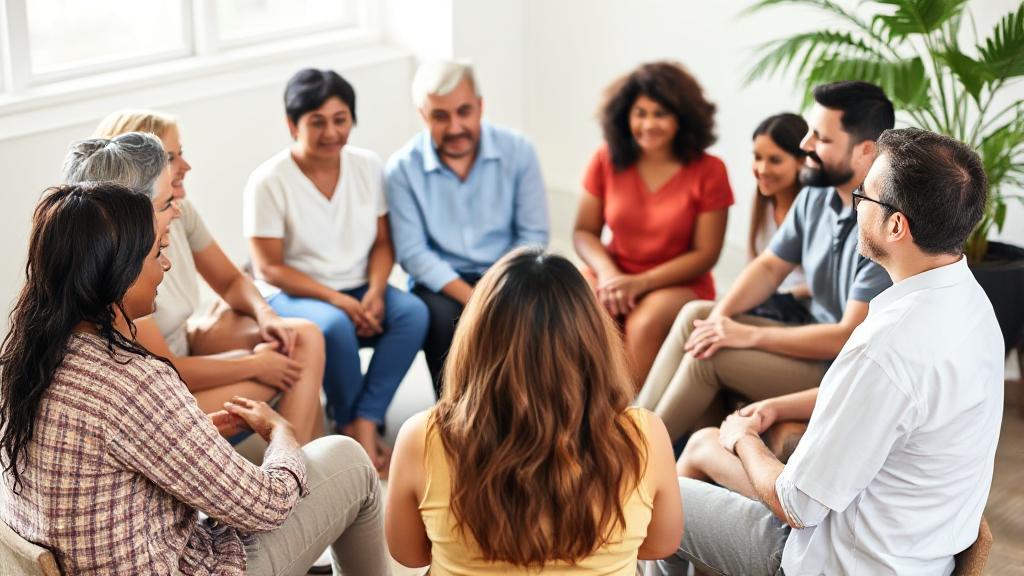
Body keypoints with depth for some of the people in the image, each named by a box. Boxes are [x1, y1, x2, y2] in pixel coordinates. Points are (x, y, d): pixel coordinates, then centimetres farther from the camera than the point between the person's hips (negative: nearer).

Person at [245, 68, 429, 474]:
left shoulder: (368, 167, 1)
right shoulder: (268, 182, -12)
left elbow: (382, 243, 6)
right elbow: (270, 268, -12)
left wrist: (375, 293, -14)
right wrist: (337, 300, -22)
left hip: (358, 292, 4)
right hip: (293, 296, -4)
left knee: (413, 312, -25)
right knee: (335, 326, -36)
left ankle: (362, 425, -22)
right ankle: (352, 425, -13)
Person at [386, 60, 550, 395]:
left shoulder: (517, 151, -3)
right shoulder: (403, 169, -6)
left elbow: (534, 234, -2)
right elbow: (412, 252, -9)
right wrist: (472, 298, -21)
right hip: (441, 282, -1)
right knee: (443, 318, -33)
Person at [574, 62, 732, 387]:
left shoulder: (709, 171, -6)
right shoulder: (606, 160, 1)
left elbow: (705, 254, -6)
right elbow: (584, 231, 4)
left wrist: (639, 283, -16)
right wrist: (607, 272, -17)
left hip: (679, 284, -2)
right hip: (615, 275, 3)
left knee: (644, 324, -35)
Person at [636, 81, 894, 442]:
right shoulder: (816, 196, 0)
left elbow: (851, 337, -27)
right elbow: (770, 266, 11)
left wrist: (748, 335, -22)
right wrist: (721, 315, -9)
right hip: (820, 340, 9)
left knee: (711, 356, -18)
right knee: (695, 314, -2)